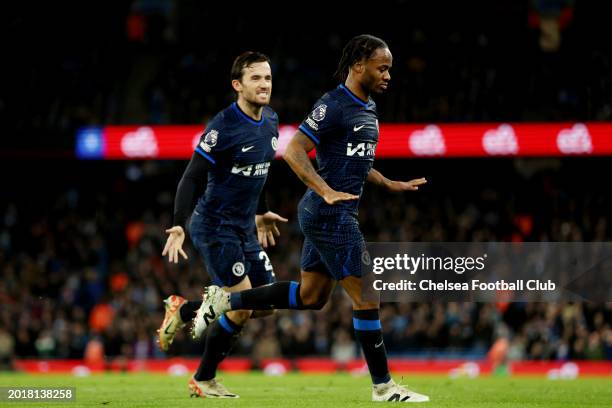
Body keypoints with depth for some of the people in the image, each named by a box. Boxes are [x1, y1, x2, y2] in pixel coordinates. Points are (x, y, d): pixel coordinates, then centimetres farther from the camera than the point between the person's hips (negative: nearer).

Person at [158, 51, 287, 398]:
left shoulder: (270, 121, 6)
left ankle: (184, 311, 22)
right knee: (242, 306, -12)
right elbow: (191, 178, -20)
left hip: (245, 227, 8)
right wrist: (179, 226, -29)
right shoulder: (223, 127, -19)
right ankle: (203, 381, 6)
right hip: (215, 226, -8)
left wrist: (262, 212, 29)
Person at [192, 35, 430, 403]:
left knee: (310, 296, 15)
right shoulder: (333, 106, -15)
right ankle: (383, 386, 2)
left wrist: (391, 184, 22)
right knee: (367, 295, -6)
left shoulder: (368, 109, 14)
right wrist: (328, 192, -29)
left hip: (330, 214, 10)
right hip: (330, 216, -10)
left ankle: (225, 301, 21)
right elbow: (294, 151, -21)